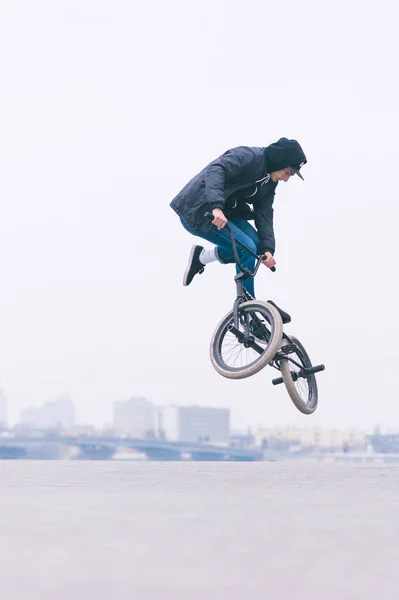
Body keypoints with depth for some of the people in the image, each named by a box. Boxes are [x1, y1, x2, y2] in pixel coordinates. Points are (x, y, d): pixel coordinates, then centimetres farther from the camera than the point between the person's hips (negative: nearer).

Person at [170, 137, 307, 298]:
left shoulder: (269, 182, 6)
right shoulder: (249, 156, -20)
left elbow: (264, 214, -3)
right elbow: (215, 170, -36)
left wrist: (267, 248, -18)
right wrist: (216, 207, -51)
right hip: (196, 212, -9)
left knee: (257, 244, -5)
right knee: (247, 248, -18)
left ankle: (201, 257, 8)